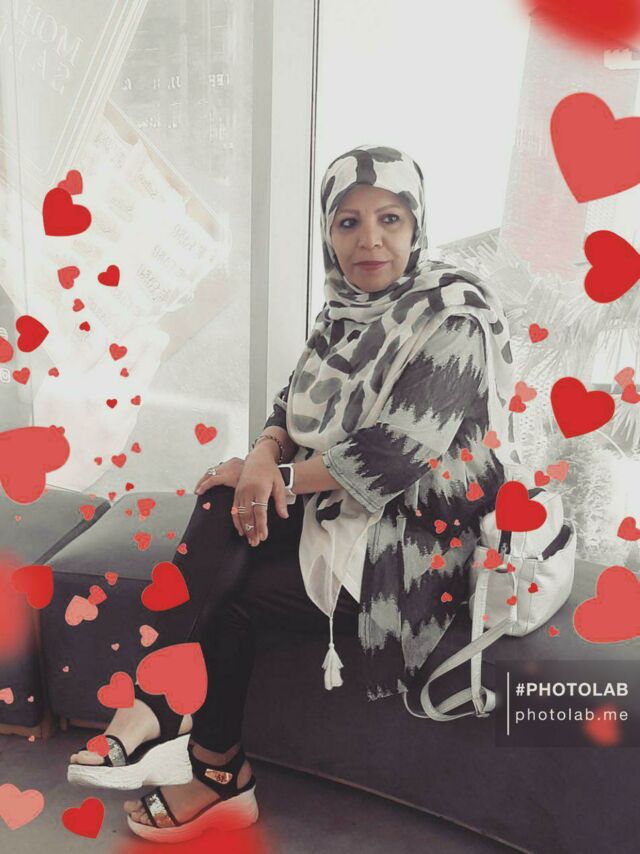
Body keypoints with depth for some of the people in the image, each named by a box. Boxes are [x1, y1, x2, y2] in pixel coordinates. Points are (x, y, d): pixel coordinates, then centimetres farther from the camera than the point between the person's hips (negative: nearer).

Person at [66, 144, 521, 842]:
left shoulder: (454, 315, -17)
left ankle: (215, 769, 9)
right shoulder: (345, 307, 6)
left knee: (230, 594, -13)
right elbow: (295, 403, 8)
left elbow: (394, 456, -24)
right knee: (222, 506, -19)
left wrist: (279, 476, -16)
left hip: (417, 534, -6)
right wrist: (264, 458, -15)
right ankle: (157, 707, -17)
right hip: (336, 505, 7)